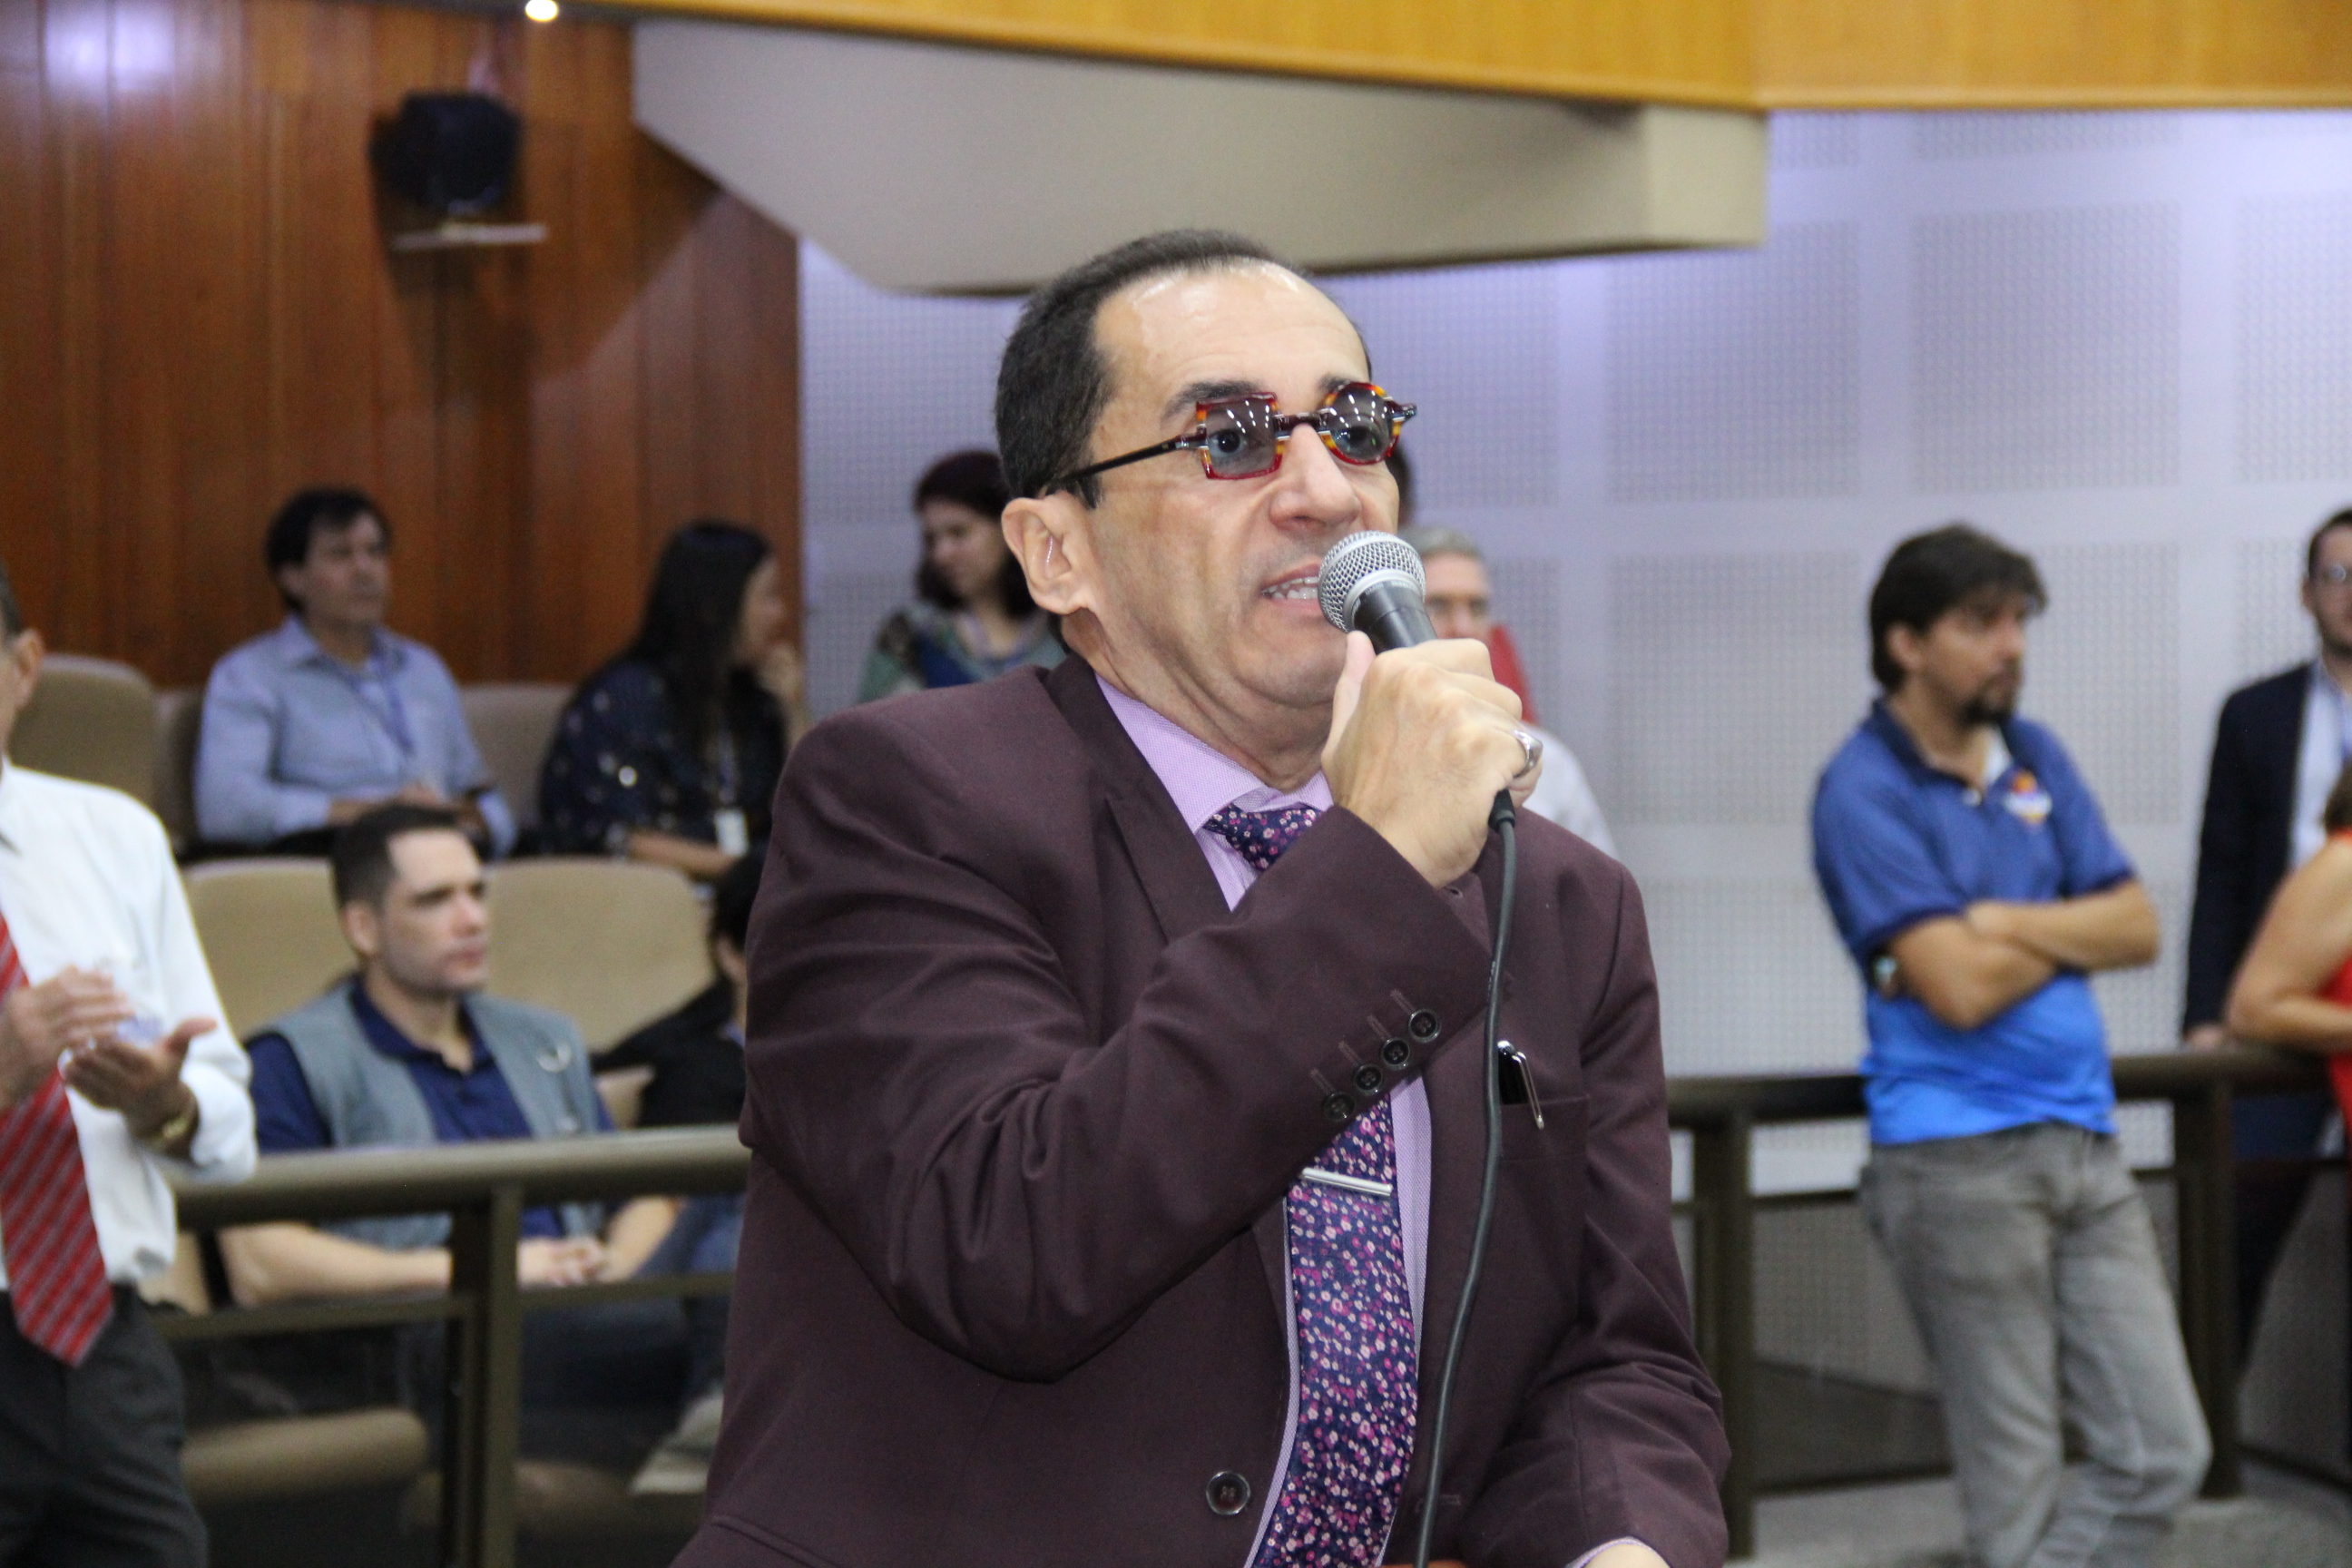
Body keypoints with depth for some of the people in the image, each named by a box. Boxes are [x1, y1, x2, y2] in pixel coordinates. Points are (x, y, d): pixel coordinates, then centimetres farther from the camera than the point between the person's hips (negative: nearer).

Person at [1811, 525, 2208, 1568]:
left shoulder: (2035, 758, 14)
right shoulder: (1864, 792, -8)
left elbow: (2140, 928, 6)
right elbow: (1961, 988, -17)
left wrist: (2005, 923, -9)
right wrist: (2072, 931, 0)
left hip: (2083, 1144, 7)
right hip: (1960, 1159, -7)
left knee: (2160, 1454, 3)